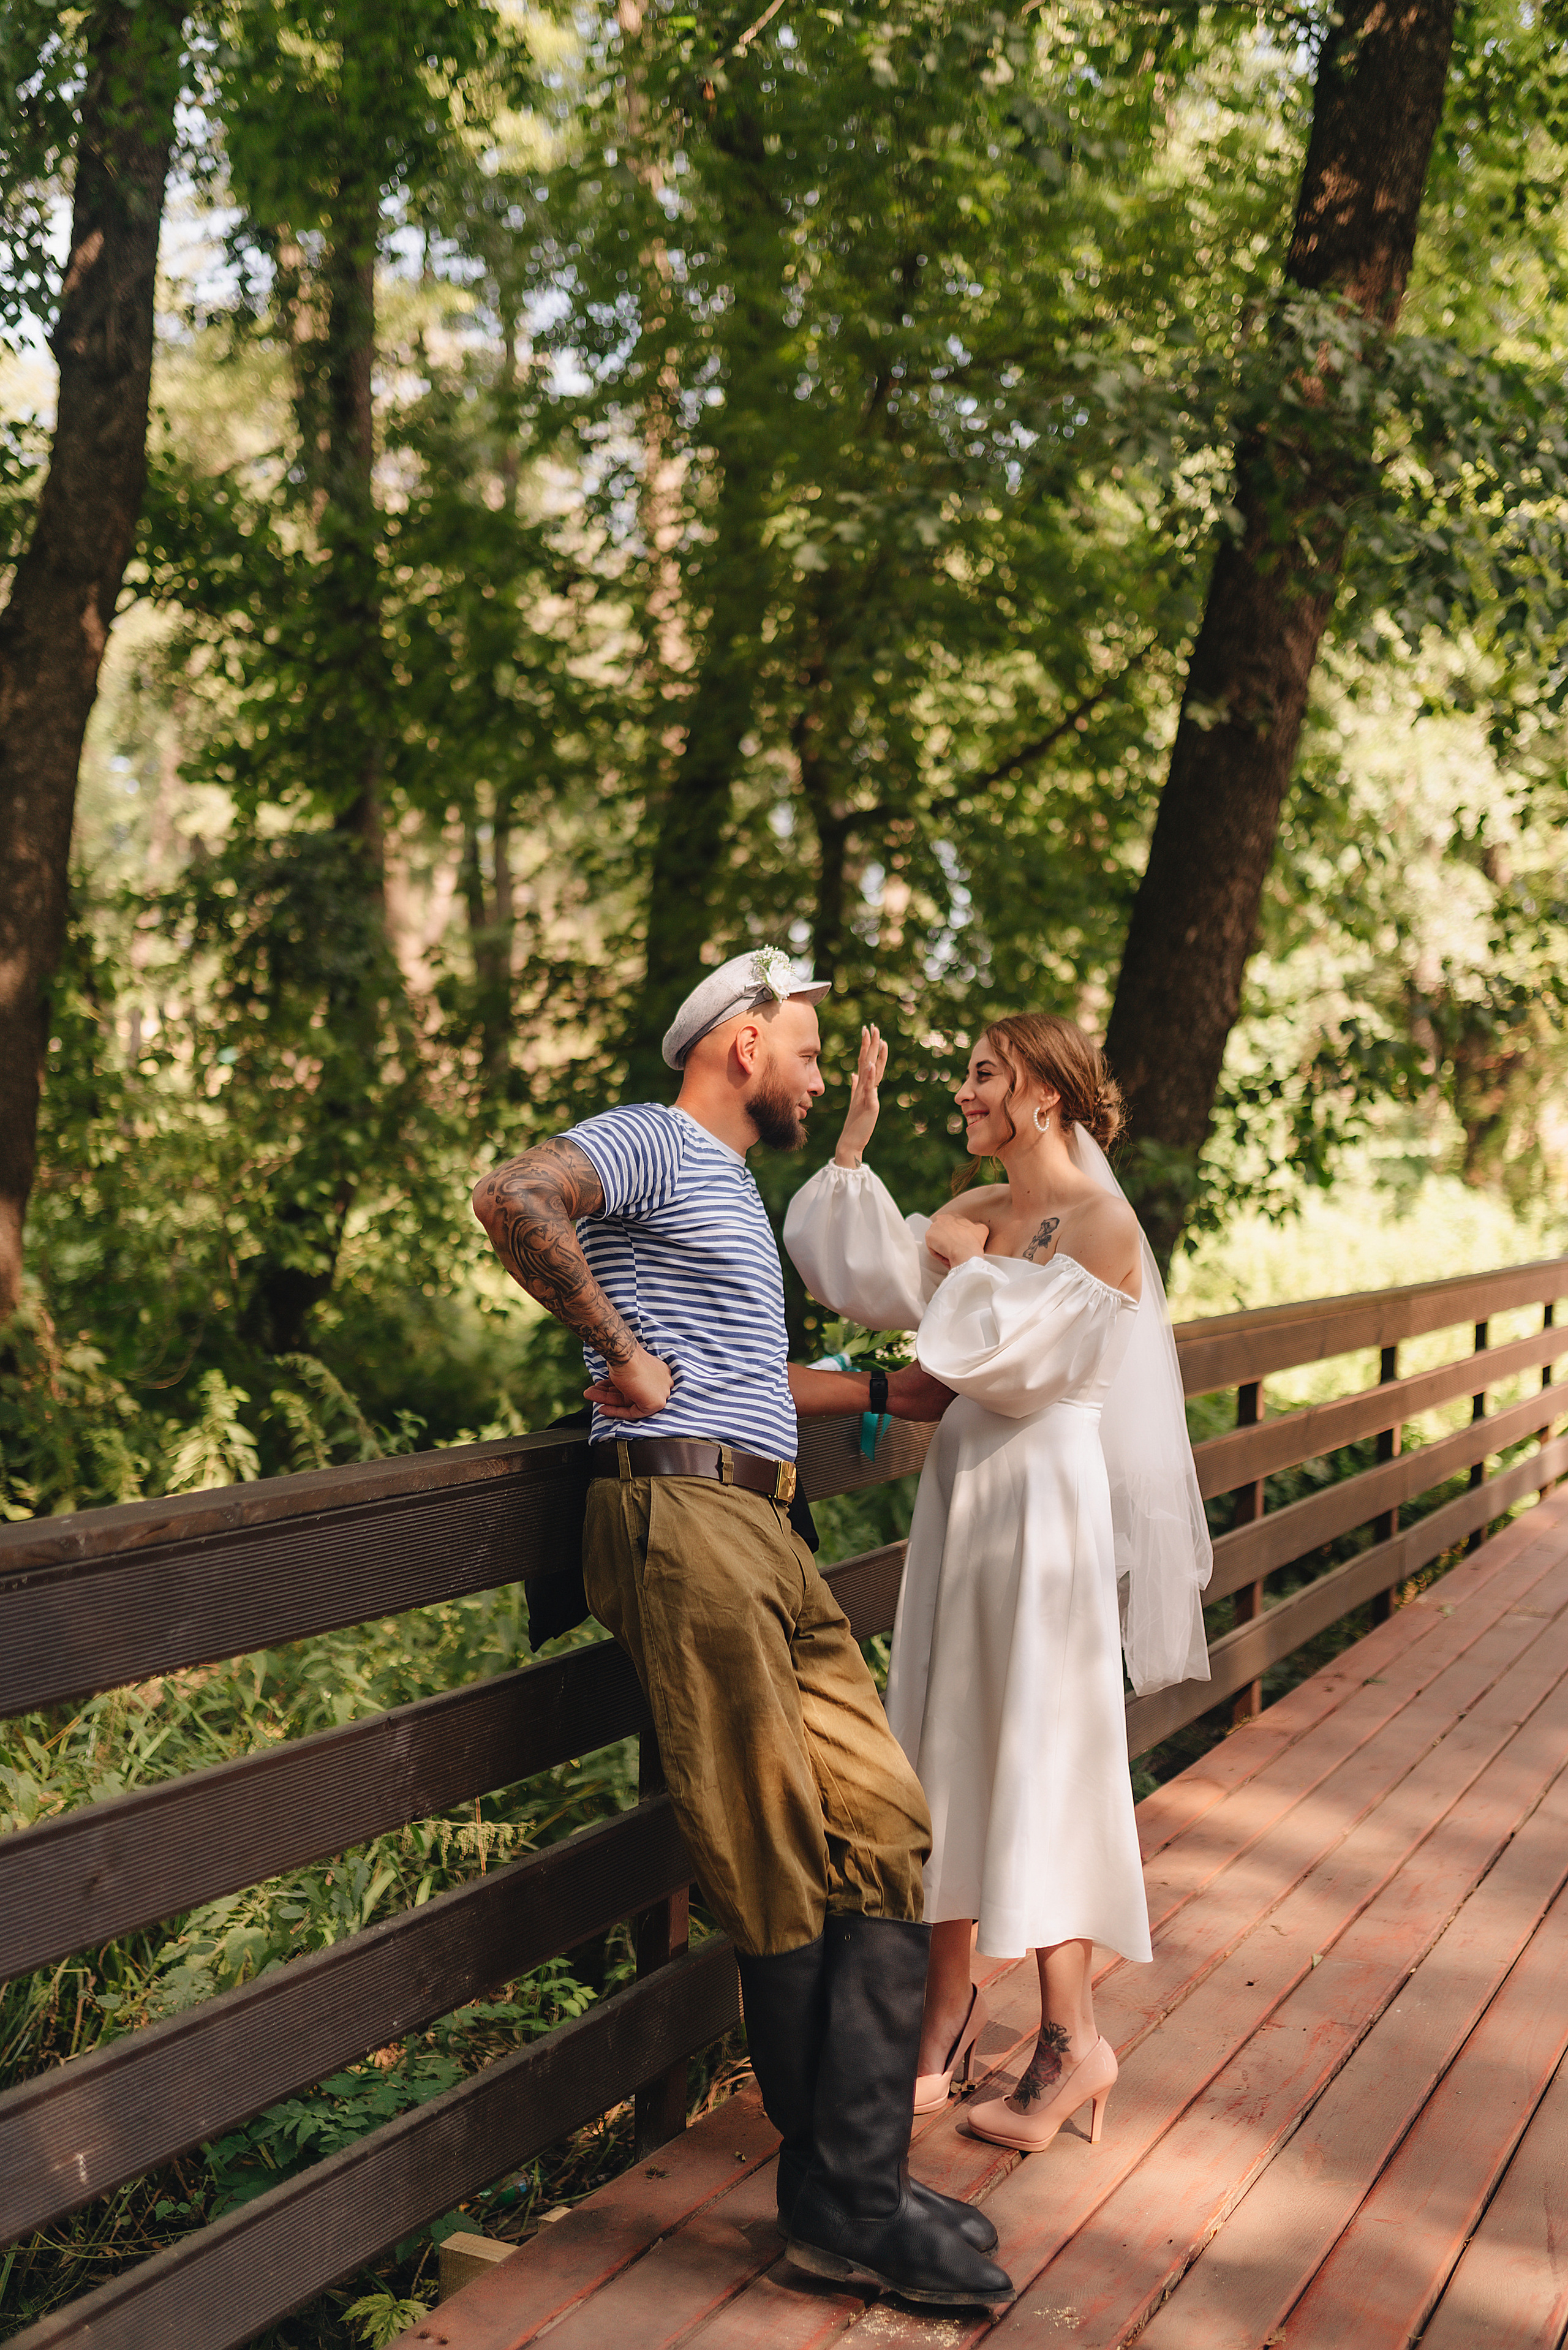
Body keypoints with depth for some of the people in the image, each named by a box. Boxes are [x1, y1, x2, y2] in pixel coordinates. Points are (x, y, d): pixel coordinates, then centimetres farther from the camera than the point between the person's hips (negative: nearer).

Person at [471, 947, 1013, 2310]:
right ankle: (843, 2188, 3)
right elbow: (514, 1198, -22)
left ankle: (852, 2196, 4)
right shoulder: (651, 1146, -1)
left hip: (766, 1534, 10)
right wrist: (630, 1359, -15)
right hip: (682, 1516, -10)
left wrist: (877, 1394, 47)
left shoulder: (733, 1188, 30)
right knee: (780, 1876, -6)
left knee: (885, 1831, 2)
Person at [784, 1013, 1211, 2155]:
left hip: (1046, 1502, -7)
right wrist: (858, 1135, 2)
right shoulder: (979, 1211, 11)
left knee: (1040, 1759, -5)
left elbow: (1011, 1355, -18)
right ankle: (950, 2006, 20)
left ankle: (1073, 2037, 5)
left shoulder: (1102, 1226, -11)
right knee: (953, 1749, 10)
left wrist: (964, 1266, -5)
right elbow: (858, 1275, 3)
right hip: (966, 1489, 7)